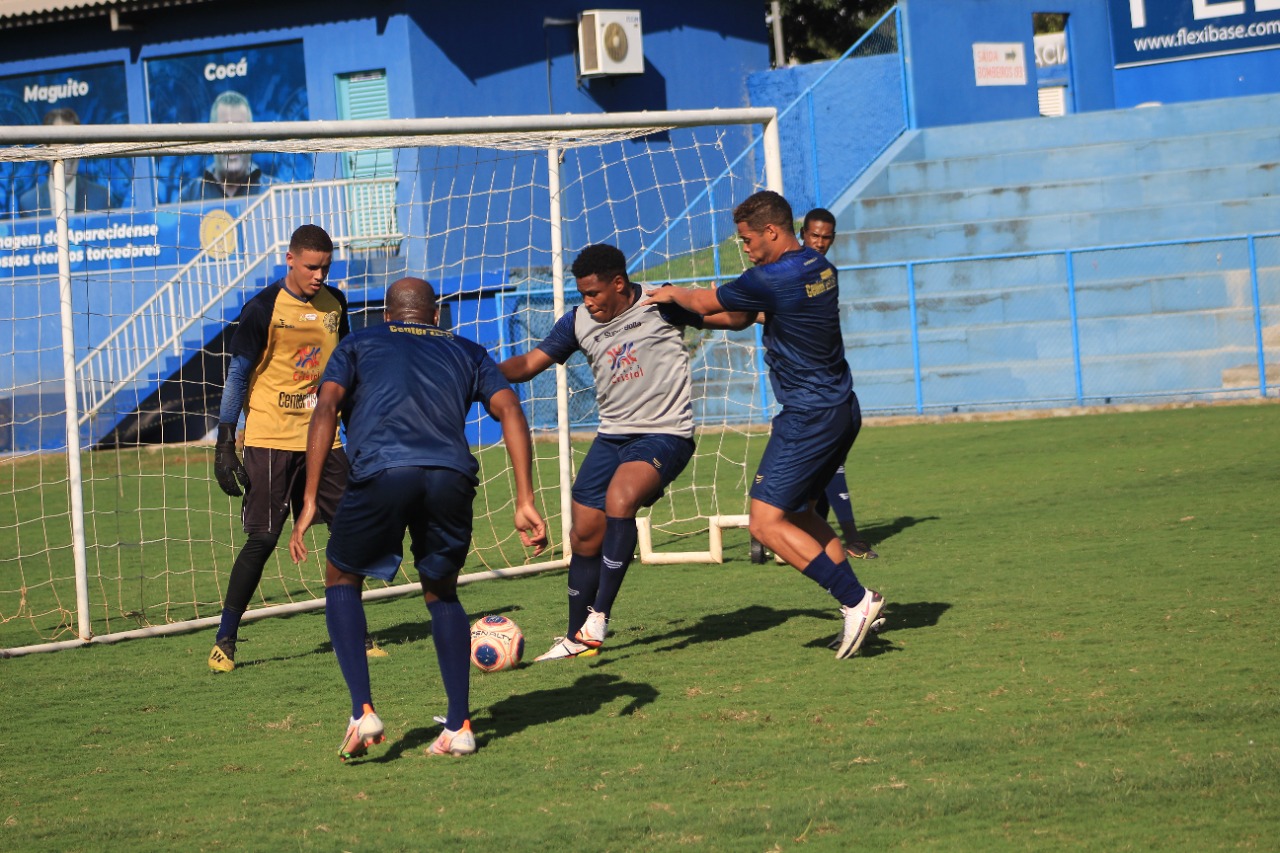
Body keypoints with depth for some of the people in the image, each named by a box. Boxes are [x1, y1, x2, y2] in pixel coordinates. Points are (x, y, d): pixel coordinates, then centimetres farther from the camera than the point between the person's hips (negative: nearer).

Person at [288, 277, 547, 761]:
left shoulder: (359, 345, 26)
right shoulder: (467, 352, 30)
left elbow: (326, 408, 8)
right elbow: (510, 411, 15)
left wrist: (310, 501, 5)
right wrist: (525, 502, 10)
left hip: (381, 472, -2)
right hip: (451, 476, 2)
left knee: (342, 582, 21)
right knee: (441, 593, 25)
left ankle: (363, 712, 5)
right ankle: (459, 726, 14)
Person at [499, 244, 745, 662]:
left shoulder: (659, 305, -8)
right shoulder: (578, 321, 6)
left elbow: (727, 317, -2)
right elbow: (529, 364, 4)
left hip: (664, 434, -6)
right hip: (612, 435, 6)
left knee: (620, 499, -31)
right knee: (585, 536, 6)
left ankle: (599, 615, -23)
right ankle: (577, 638, 22)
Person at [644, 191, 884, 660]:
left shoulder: (771, 279, -18)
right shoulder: (821, 268, 9)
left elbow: (706, 302, -1)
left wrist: (673, 294, 18)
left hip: (809, 418, -10)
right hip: (843, 409, 10)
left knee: (766, 522, -9)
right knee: (799, 513, 20)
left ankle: (855, 600, -13)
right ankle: (856, 603, 14)